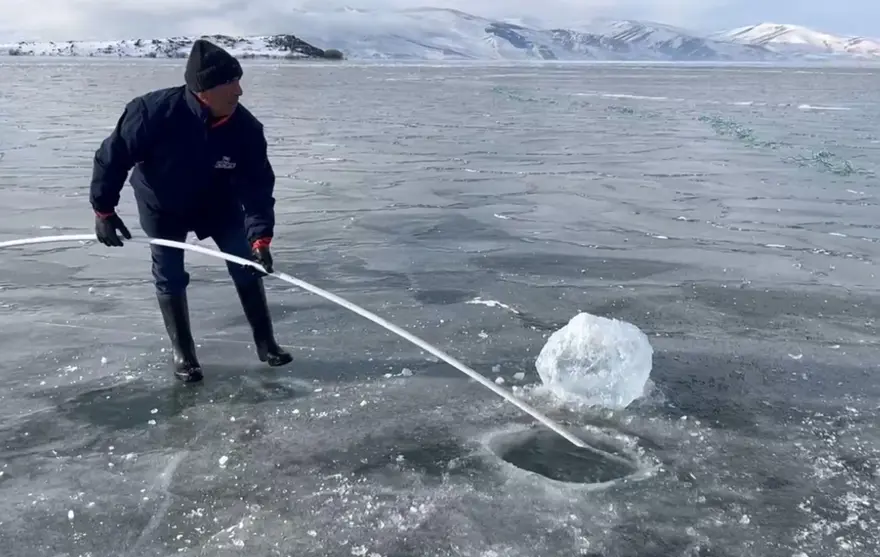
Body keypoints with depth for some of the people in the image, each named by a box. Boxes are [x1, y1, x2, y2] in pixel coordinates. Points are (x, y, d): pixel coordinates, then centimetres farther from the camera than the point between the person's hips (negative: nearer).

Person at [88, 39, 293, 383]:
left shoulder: (246, 128, -29)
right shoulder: (154, 112, -35)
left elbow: (258, 187, -28)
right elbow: (112, 156, -21)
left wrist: (260, 238, -40)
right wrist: (103, 210, -16)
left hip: (218, 203, 2)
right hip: (162, 205, -2)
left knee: (246, 265, -2)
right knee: (169, 277, 0)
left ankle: (265, 343, 11)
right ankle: (183, 352, 17)